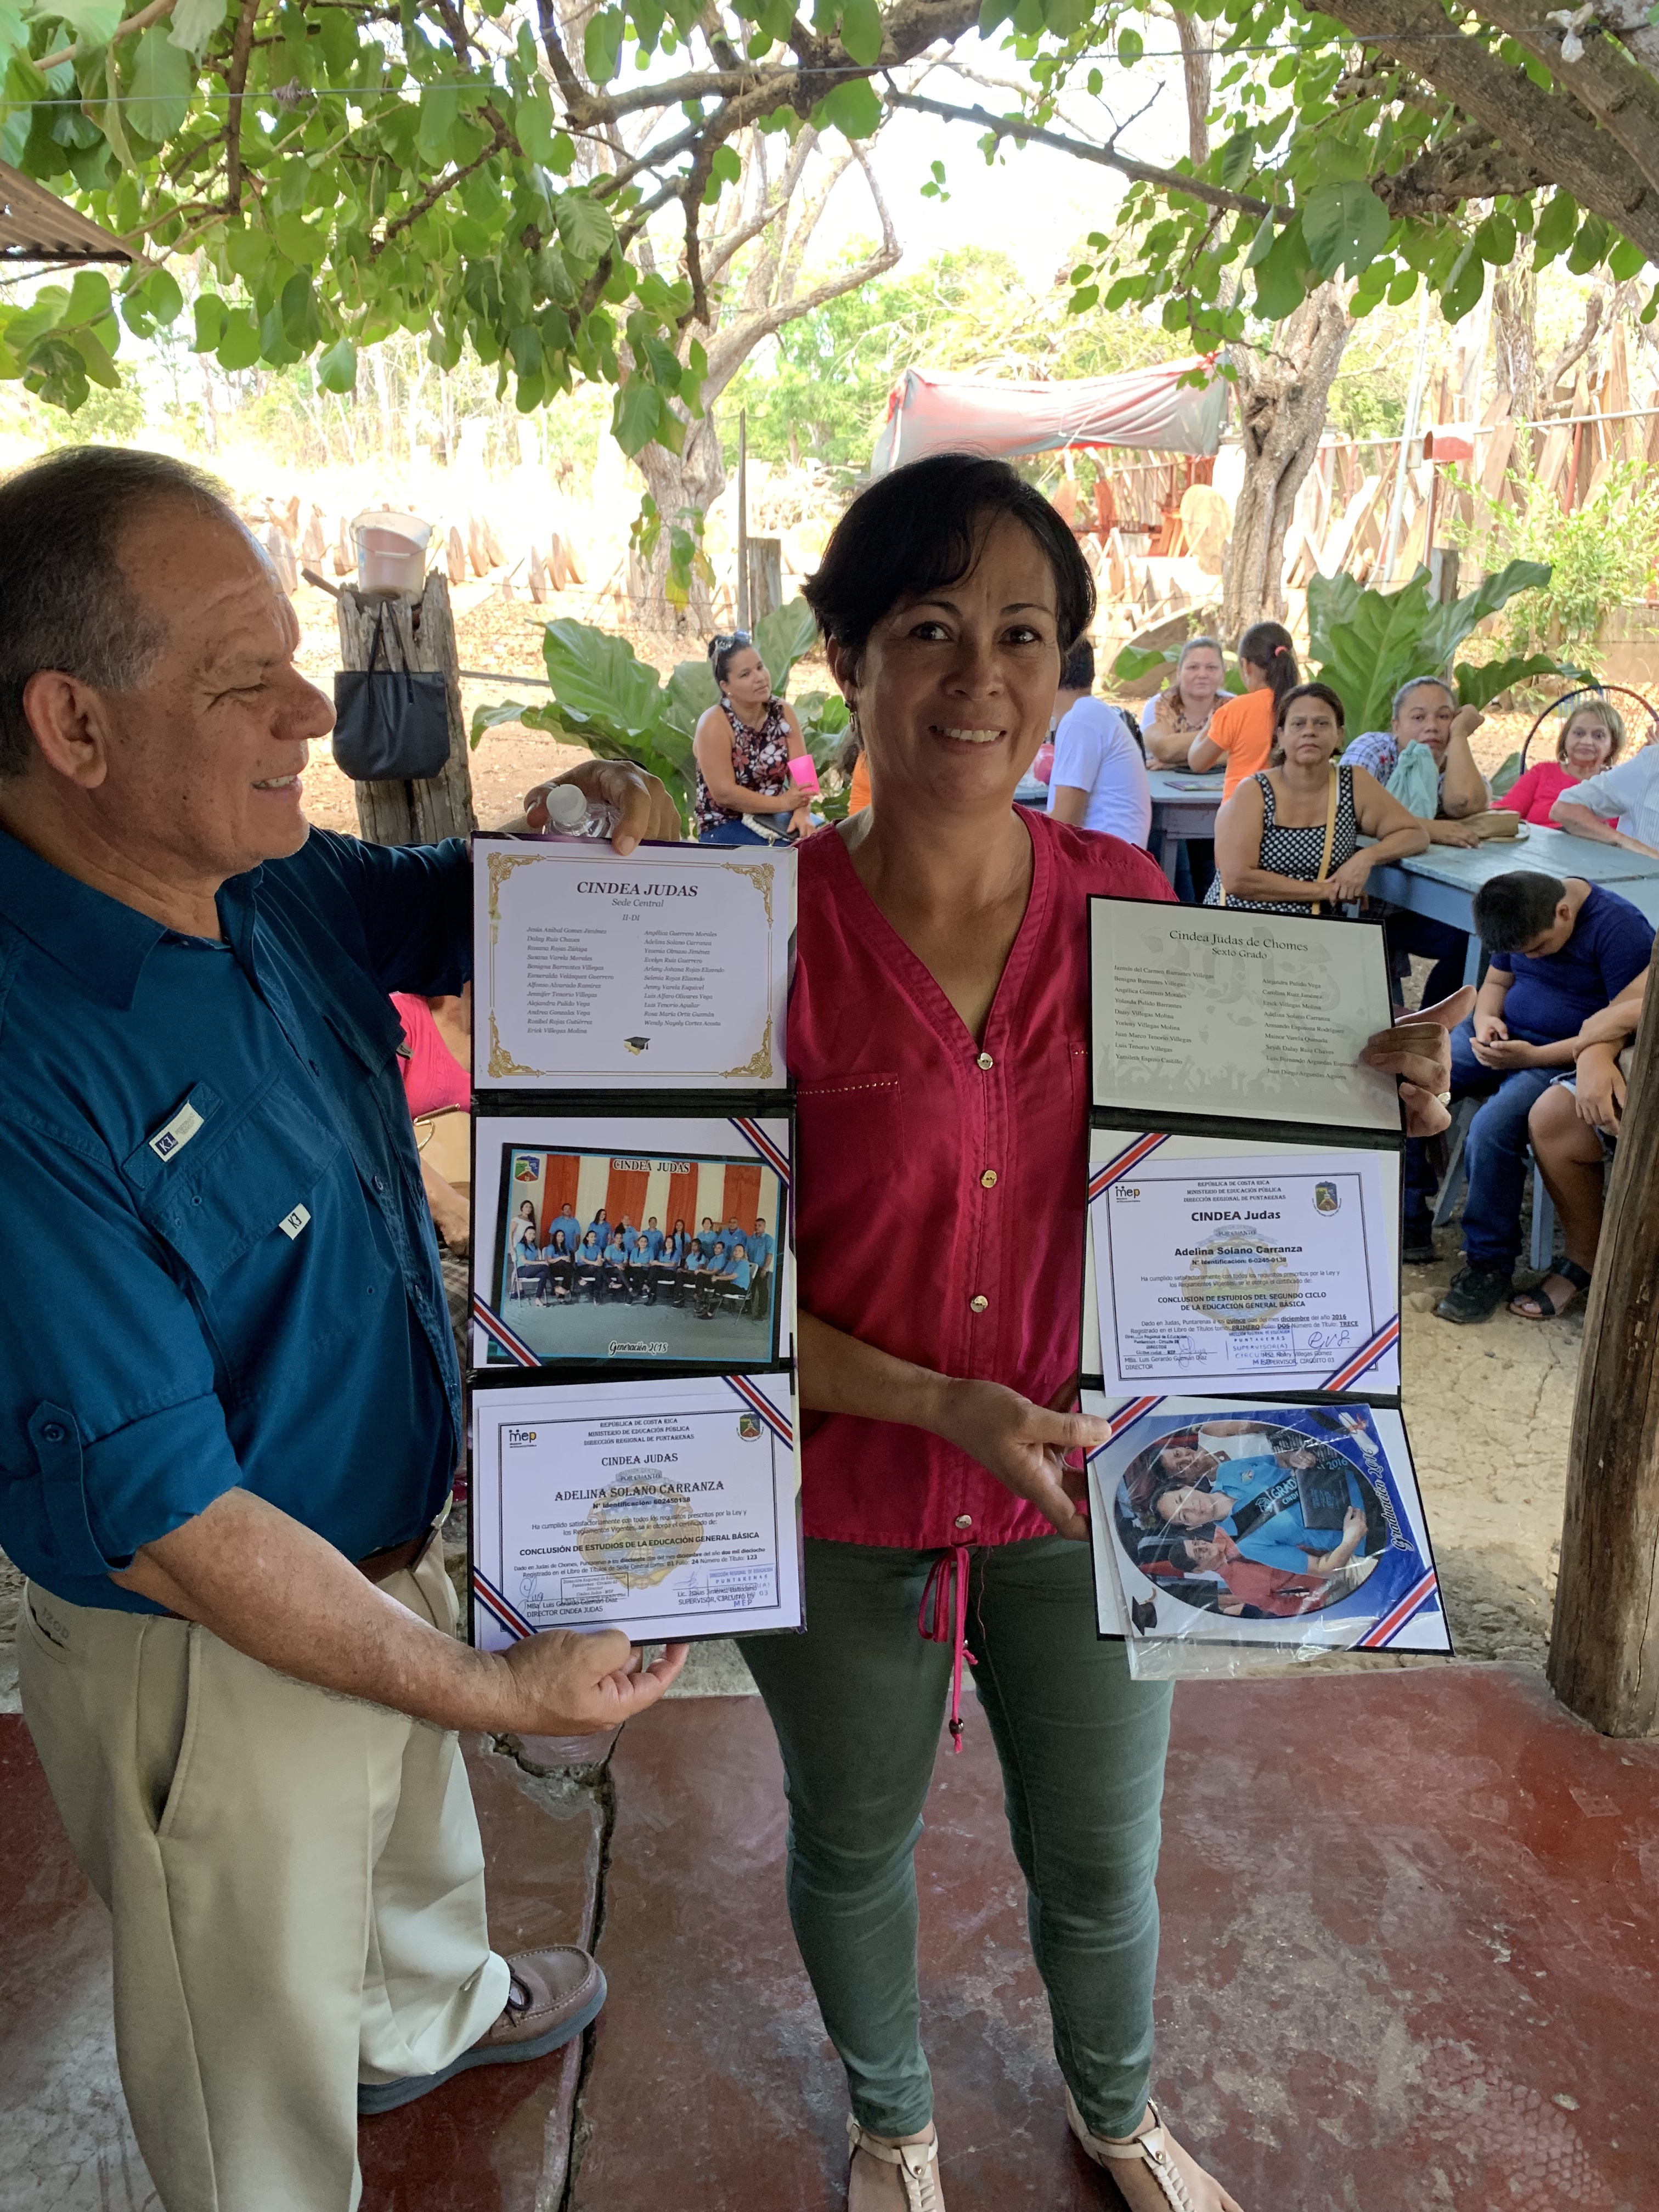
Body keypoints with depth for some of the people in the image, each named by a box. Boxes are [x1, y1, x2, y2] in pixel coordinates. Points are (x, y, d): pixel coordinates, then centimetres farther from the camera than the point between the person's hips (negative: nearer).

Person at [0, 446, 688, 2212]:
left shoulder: (260, 877, -11)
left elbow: (436, 913, 10)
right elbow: (170, 1522, -30)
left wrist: (571, 840, -13)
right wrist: (499, 1689, -23)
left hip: (392, 1550, 8)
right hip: (217, 1666, -8)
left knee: (415, 1831, 37)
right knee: (264, 2059, 22)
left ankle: (433, 2014, 69)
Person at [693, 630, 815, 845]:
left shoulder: (783, 713, 2)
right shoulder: (714, 724, -13)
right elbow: (724, 793, -19)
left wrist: (801, 812, -24)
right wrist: (783, 803, -16)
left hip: (776, 820, 5)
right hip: (724, 827, -5)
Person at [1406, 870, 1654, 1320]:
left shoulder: (1621, 930, -18)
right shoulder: (1521, 919, 3)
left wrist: (1533, 1058, -23)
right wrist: (1485, 1018, -7)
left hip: (1569, 1059, -7)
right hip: (1503, 1037, 7)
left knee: (1493, 1128, -32)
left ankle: (1490, 1265, -13)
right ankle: (1408, 1226, -1)